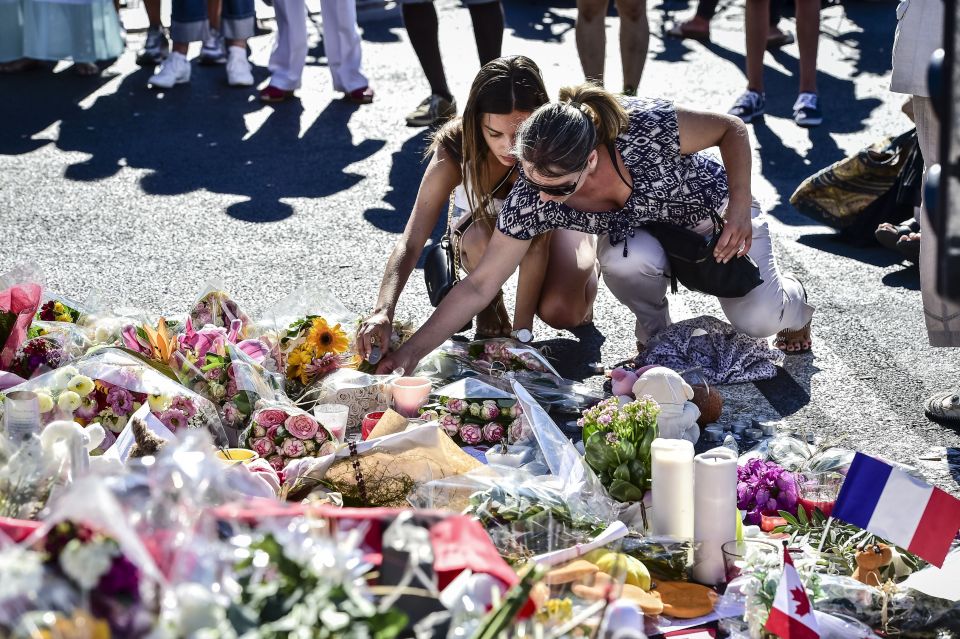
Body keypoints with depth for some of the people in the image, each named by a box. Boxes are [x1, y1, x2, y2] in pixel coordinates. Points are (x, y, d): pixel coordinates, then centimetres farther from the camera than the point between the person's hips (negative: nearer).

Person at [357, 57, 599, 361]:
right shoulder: (455, 151, -32)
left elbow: (538, 245, -35)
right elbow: (411, 243, -36)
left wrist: (521, 330, -38)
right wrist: (383, 311, -52)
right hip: (482, 219, 1)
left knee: (561, 313, -28)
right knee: (482, 240, -36)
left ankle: (588, 267, 9)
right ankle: (490, 301, -2)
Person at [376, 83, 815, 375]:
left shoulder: (644, 128, -39)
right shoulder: (531, 199, -29)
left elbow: (731, 130, -20)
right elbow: (479, 285, -22)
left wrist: (740, 208, -32)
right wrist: (411, 352, -28)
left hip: (714, 213, -1)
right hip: (645, 232, 2)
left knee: (757, 320, -22)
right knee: (624, 258, -36)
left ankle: (790, 301, 17)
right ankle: (654, 332, -2)